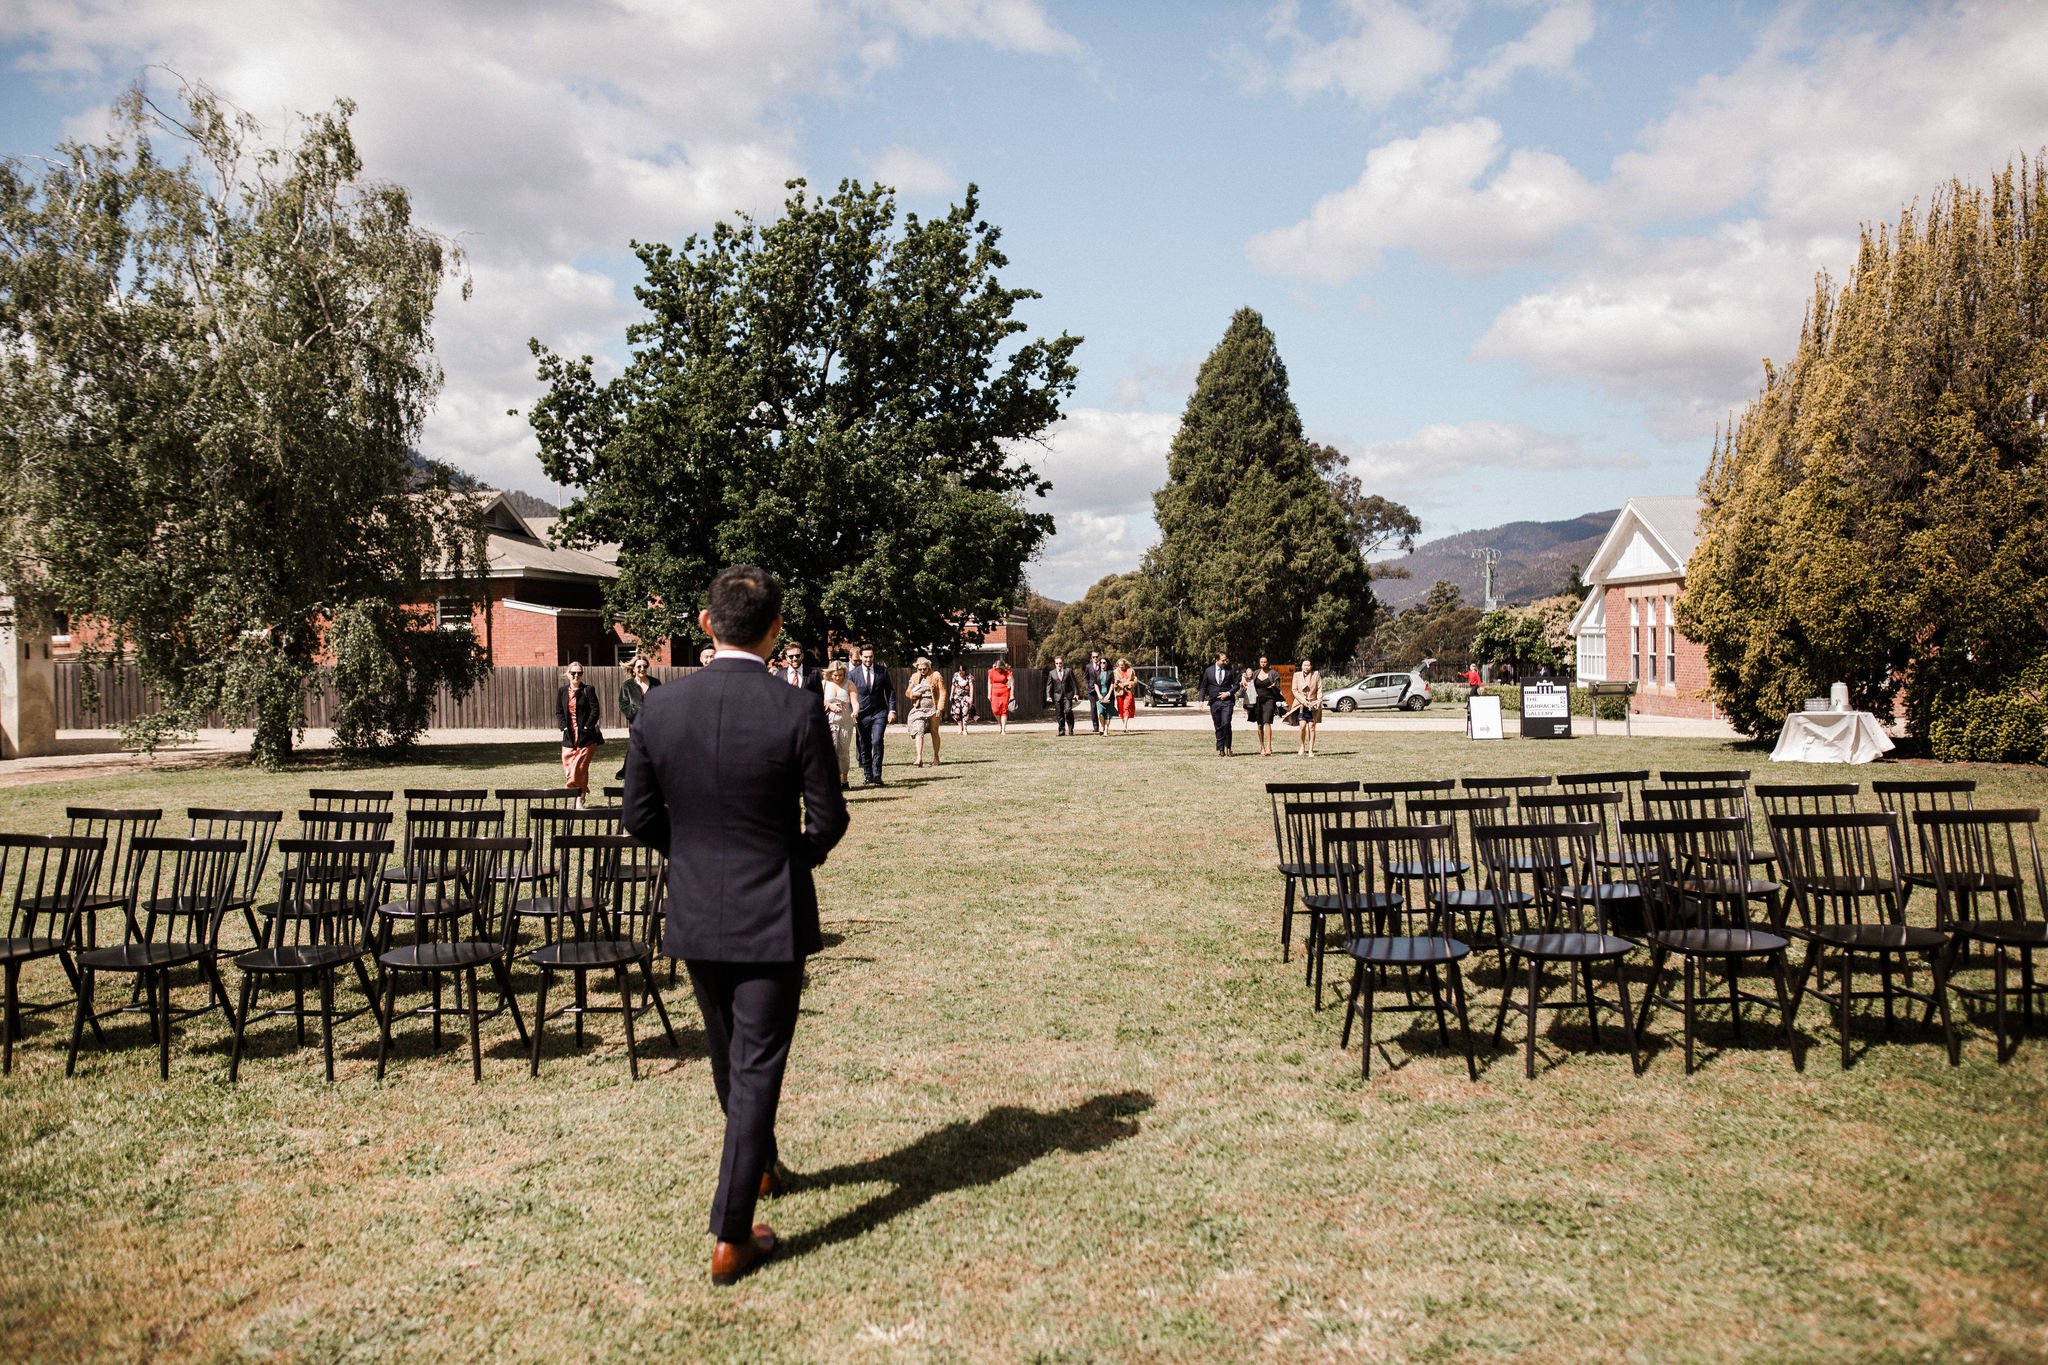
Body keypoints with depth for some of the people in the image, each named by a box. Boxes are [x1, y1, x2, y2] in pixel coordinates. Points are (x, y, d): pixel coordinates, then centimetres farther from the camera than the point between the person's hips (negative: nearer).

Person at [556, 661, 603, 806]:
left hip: (586, 735, -4)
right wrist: (564, 727, -4)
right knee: (568, 768, -1)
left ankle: (579, 801, -1)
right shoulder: (562, 691, 10)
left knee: (580, 768, -6)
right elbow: (559, 712, 11)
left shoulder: (588, 690, 0)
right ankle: (582, 791, 14)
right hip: (569, 735, 4)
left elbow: (595, 710, -4)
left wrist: (587, 727, -11)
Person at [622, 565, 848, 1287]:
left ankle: (759, 1166, 46)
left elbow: (639, 815, -1)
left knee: (727, 1054, 24)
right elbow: (827, 819, -11)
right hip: (773, 915, -4)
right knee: (757, 1068, 4)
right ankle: (731, 1237, 7)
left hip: (694, 914, 4)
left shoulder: (659, 708, -7)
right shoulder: (798, 712, -16)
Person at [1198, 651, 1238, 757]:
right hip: (1214, 701, 2)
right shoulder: (1208, 671, 4)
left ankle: (1227, 748, -4)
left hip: (1227, 701, -2)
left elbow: (1236, 685, 8)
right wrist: (1201, 700, -1)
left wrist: (1228, 693, -8)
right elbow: (1203, 687, 9)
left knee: (1226, 724, -14)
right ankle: (1220, 749, 11)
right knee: (1218, 727, 5)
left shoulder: (1231, 670, 2)